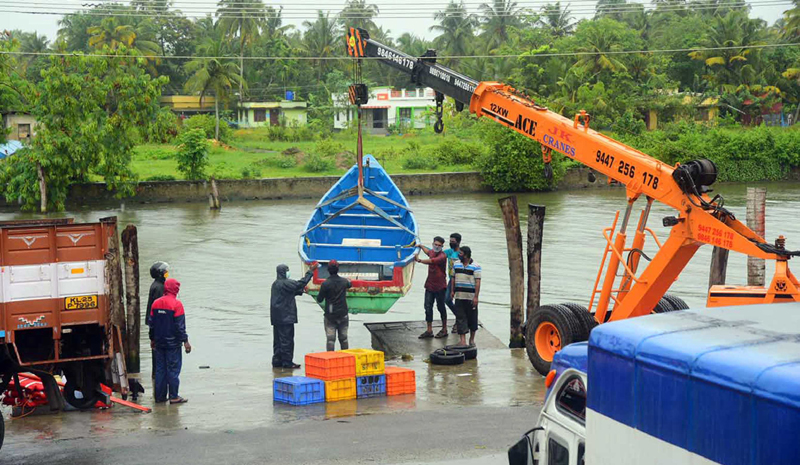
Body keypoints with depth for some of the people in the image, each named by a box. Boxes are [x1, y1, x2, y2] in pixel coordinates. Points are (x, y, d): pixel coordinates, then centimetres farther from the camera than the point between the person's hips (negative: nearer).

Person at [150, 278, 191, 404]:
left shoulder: (156, 303, 5)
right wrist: (185, 341, -8)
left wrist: (152, 339, 20)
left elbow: (152, 323, 11)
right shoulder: (176, 304, -13)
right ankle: (173, 397, 1)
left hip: (159, 342, 6)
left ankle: (160, 396, 14)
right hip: (173, 342, -6)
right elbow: (180, 325, -14)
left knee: (160, 369, 11)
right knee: (173, 369, 0)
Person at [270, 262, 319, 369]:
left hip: (277, 318, 9)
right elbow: (300, 283, -19)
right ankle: (287, 362, -2)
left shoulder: (276, 284, 15)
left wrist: (300, 290, 13)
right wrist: (310, 271, -15)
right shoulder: (285, 283, -15)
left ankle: (277, 361, 15)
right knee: (287, 339, -4)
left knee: (278, 340, 12)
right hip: (285, 317, -9)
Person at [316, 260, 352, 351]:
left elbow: (319, 299, -8)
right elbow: (349, 284, 24)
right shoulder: (344, 281, -1)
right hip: (343, 314, 3)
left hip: (330, 315, -3)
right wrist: (349, 281, 47)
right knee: (343, 338, 12)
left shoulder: (325, 284, -14)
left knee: (330, 339, -2)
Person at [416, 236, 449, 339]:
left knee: (441, 307, 3)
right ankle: (429, 331, 8)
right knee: (428, 307, 4)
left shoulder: (442, 256, -15)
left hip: (440, 286, -7)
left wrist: (419, 260, -24)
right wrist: (421, 246, 37)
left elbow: (431, 261, -29)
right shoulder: (432, 252, 10)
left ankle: (444, 330, 15)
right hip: (430, 285, 7)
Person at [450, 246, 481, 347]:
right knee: (460, 318, -2)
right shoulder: (456, 265, 9)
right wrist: (452, 291, 10)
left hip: (471, 298, -4)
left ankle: (472, 338, 21)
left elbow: (477, 282, -10)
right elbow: (453, 279, 17)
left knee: (472, 318, 6)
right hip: (459, 296, 4)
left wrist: (476, 297, -15)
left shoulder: (475, 267, -6)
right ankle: (462, 340, -3)